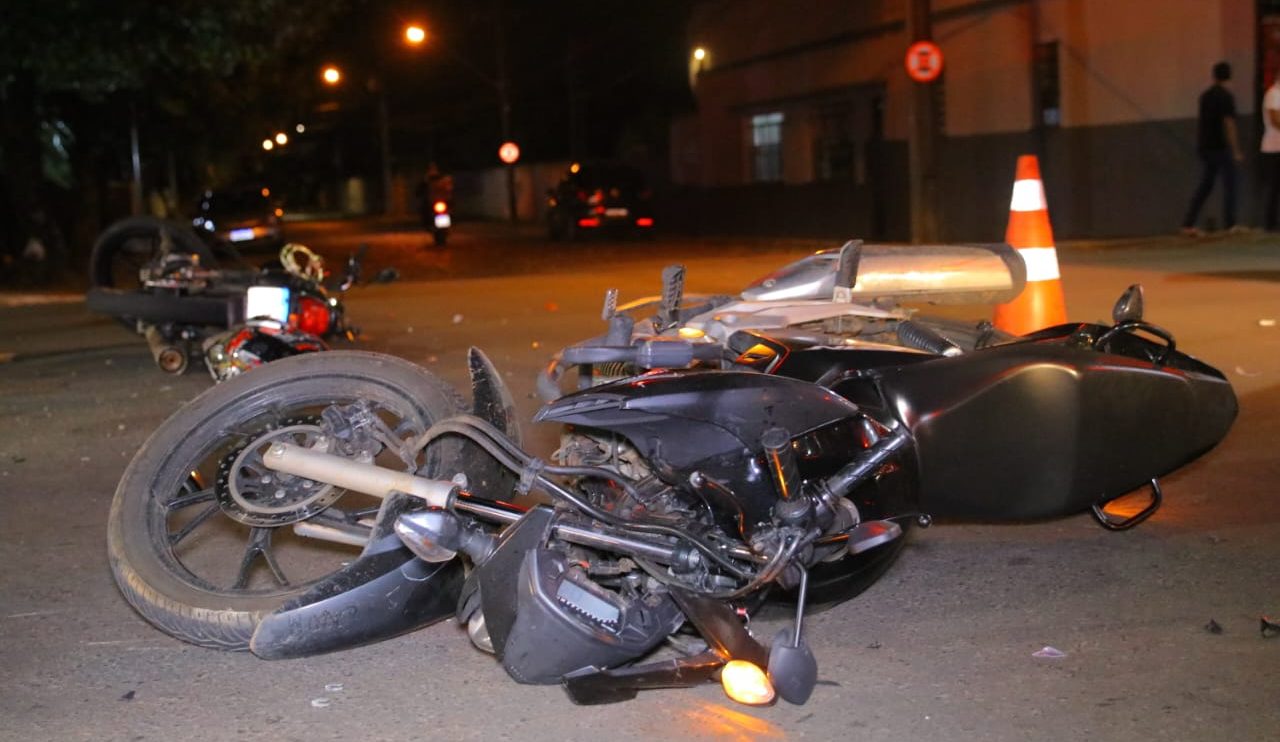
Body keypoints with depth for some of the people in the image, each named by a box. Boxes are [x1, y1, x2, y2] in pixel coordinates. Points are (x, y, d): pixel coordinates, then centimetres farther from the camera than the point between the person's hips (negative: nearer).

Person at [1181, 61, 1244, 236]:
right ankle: (1229, 224, 6)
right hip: (1221, 147, -6)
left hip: (1204, 147, 6)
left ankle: (1188, 224, 1)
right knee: (1229, 184, 4)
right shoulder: (1226, 96, -11)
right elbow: (1229, 124, -16)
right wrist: (1236, 151, -14)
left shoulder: (1204, 96, 9)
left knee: (1204, 186, 9)